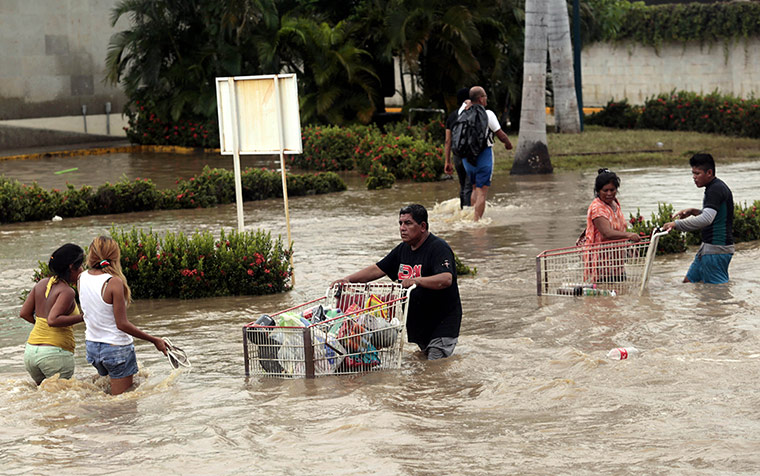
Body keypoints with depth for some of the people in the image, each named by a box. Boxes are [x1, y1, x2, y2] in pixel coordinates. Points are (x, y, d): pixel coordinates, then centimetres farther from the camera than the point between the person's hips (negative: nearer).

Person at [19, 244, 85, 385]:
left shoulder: (42, 284, 9)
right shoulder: (67, 291, -12)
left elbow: (24, 313, 11)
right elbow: (53, 320, -23)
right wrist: (82, 317, -18)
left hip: (30, 351, 7)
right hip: (56, 352, -7)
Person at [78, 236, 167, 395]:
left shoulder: (82, 278, -1)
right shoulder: (114, 282, -20)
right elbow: (122, 324, -18)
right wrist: (154, 340, -13)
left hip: (92, 346, 7)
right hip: (117, 348, -7)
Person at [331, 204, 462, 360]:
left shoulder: (438, 248, -16)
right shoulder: (403, 249, 10)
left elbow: (446, 279, -32)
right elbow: (377, 269, 15)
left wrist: (417, 280, -45)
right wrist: (349, 279, 2)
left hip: (443, 323, -8)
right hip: (417, 322, 8)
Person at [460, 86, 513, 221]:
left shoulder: (463, 111, 2)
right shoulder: (487, 114, -12)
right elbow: (501, 135, -5)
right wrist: (508, 144, 11)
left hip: (467, 157, 6)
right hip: (484, 155, -6)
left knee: (475, 188, 22)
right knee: (482, 192, -3)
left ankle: (473, 219, 22)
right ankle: (477, 221, -7)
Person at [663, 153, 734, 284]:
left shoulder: (716, 189, -18)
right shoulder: (714, 188, 15)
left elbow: (706, 219, -30)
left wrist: (676, 224, -27)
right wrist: (693, 212, 15)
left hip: (716, 250, -11)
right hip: (707, 248, 11)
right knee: (689, 281, 13)